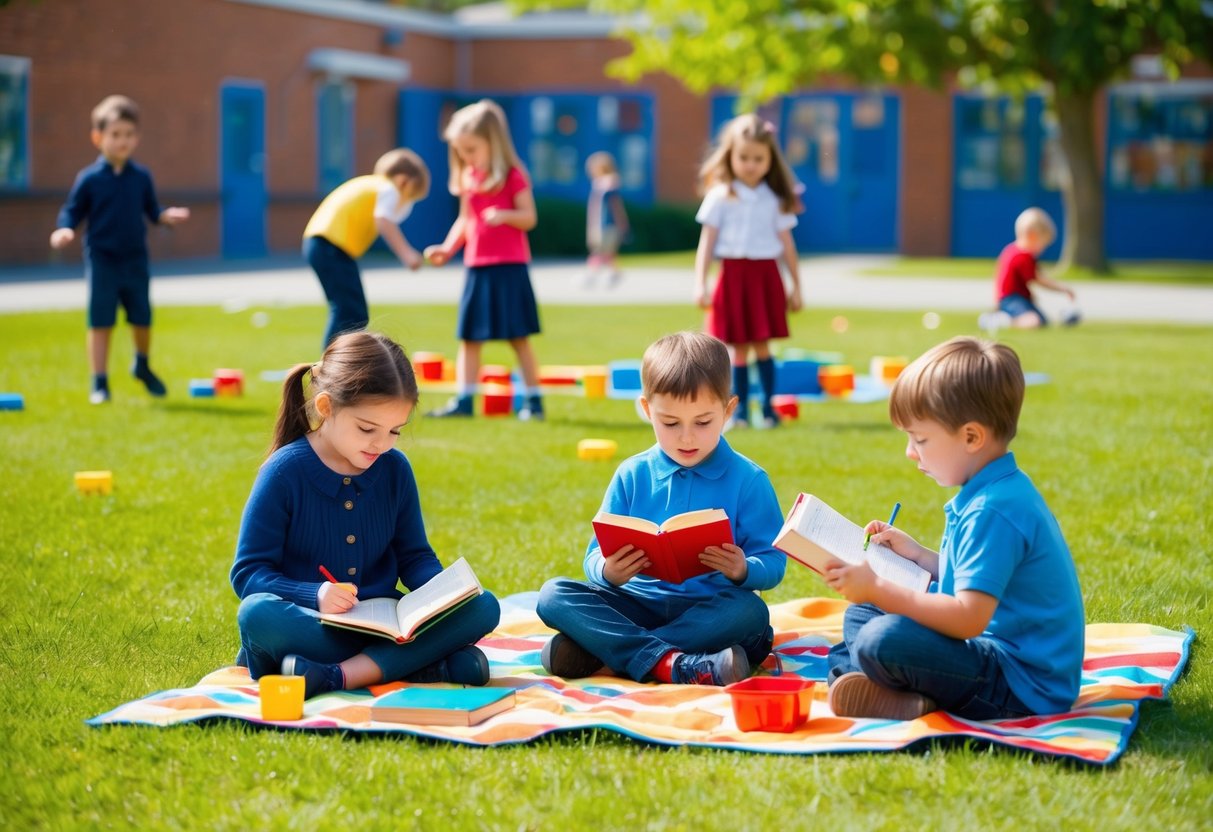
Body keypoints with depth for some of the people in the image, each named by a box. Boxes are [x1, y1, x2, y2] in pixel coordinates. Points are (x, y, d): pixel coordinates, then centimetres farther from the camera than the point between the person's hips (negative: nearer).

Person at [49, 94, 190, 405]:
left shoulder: (141, 177, 3)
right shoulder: (89, 179, -6)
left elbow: (152, 209, 8)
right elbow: (72, 211, -3)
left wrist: (166, 216, -12)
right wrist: (65, 230, -22)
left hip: (135, 260, 3)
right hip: (102, 260, -3)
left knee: (142, 319, 10)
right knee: (101, 323, -1)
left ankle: (142, 365, 38)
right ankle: (100, 383, 8)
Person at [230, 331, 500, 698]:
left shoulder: (394, 468, 4)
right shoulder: (284, 472, -9)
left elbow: (414, 556, 12)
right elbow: (248, 572, -10)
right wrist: (314, 595, -28)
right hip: (313, 625, -4)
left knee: (482, 608, -18)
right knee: (257, 614, -37)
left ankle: (341, 675, -32)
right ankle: (422, 665, -34)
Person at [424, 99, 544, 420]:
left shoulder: (512, 176, -7)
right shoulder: (468, 179, 11)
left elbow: (529, 217, -9)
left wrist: (505, 215, -27)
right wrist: (447, 248, 3)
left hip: (509, 267, -6)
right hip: (477, 269, 6)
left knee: (518, 337, -1)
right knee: (469, 337, 5)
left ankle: (533, 399, 7)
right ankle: (463, 400, 7)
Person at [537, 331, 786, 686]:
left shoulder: (747, 480, -1)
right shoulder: (632, 476, 5)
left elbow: (773, 563, -3)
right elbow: (598, 554, 2)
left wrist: (744, 571, -27)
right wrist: (608, 572, -23)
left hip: (708, 609, -2)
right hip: (638, 603, 2)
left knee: (750, 612, -34)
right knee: (553, 595, -19)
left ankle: (599, 649, -30)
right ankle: (672, 664, -39)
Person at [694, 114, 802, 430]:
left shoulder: (776, 201, 4)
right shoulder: (720, 197, 0)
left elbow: (787, 245, 9)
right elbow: (706, 243, 1)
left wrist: (795, 286, 10)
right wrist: (700, 284, -5)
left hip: (765, 276, 0)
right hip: (733, 274, 0)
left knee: (761, 343, 0)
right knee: (738, 346, 2)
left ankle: (768, 405, 9)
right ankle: (740, 409, 8)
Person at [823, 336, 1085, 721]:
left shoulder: (992, 512, -23)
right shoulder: (1002, 490, 11)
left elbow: (969, 617, -30)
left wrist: (878, 589, -25)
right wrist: (915, 553, 12)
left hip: (1021, 684, -12)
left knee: (882, 640, -34)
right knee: (860, 616, 20)